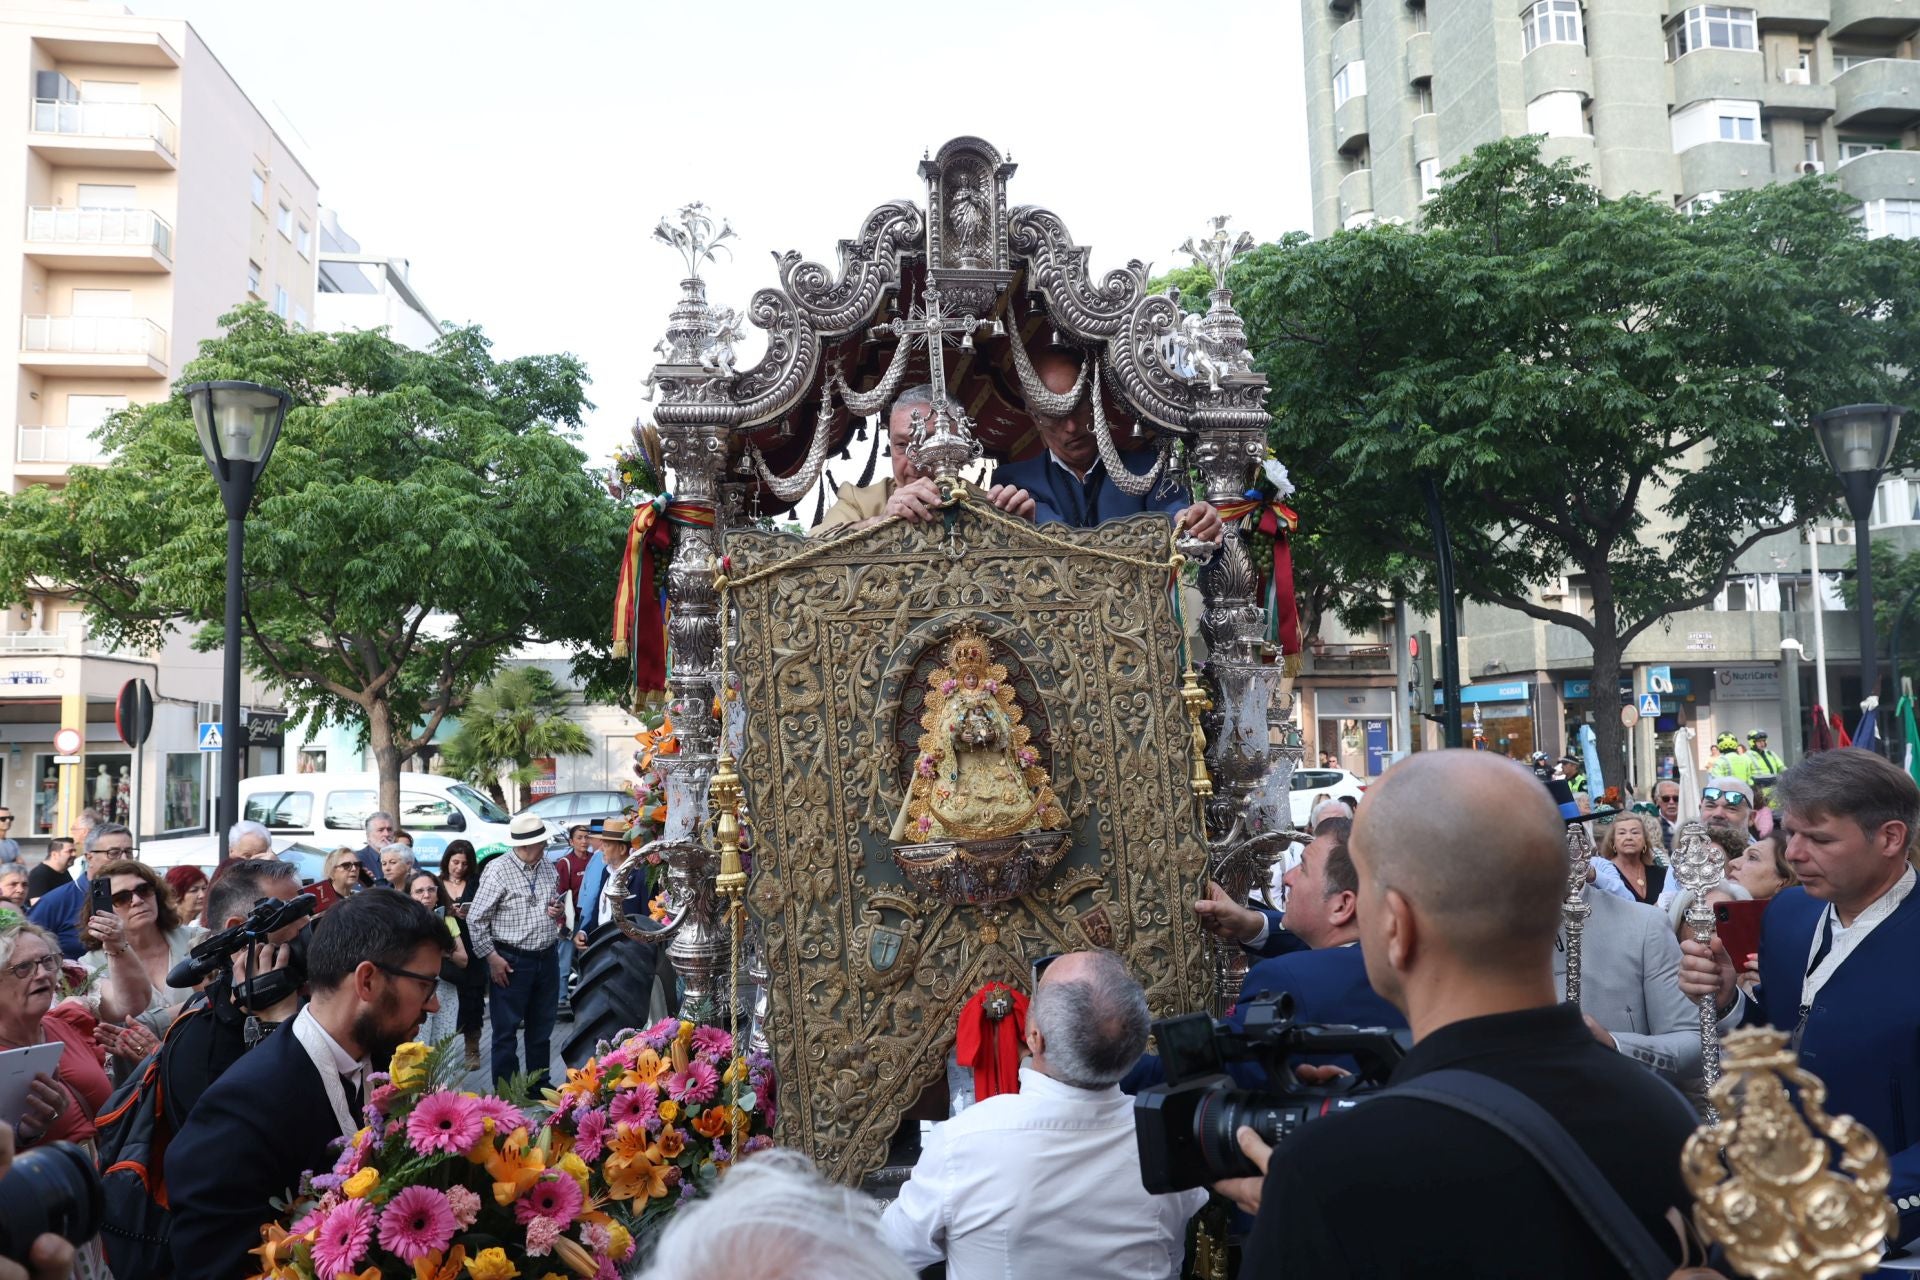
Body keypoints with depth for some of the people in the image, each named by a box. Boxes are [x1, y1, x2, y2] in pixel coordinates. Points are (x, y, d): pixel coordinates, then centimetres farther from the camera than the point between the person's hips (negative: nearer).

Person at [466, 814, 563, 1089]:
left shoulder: (547, 867, 8)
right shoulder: (497, 871, -13)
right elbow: (475, 919, -11)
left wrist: (558, 912, 1)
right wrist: (491, 957, -13)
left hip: (547, 959, 6)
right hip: (512, 961, -6)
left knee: (542, 1029, 16)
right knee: (506, 1031, 4)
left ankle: (539, 1085, 29)